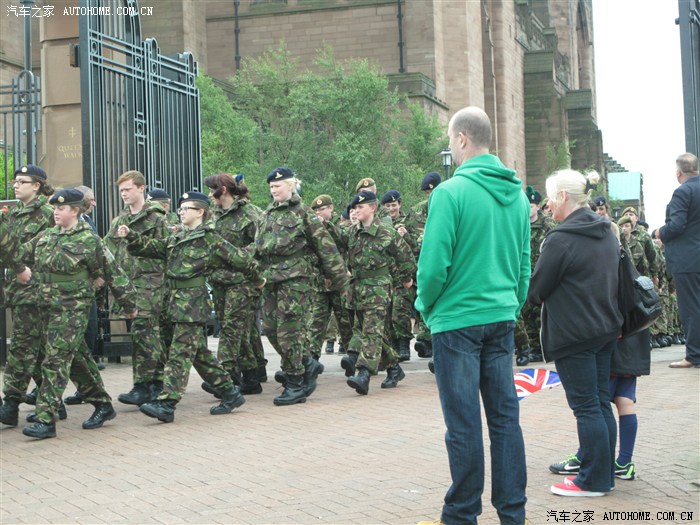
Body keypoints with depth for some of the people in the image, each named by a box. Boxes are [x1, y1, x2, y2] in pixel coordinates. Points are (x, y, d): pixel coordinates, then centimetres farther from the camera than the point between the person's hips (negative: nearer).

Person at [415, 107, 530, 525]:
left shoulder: (451, 192, -13)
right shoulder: (517, 195, 8)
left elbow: (434, 265, -15)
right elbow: (525, 264, 12)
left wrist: (425, 306, 1)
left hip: (458, 319, -6)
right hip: (502, 319, 6)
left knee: (464, 423, 1)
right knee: (505, 416, 10)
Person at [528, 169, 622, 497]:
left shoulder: (561, 239, -18)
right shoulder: (607, 234, 8)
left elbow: (536, 291, -12)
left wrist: (533, 295, 9)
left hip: (574, 333, -8)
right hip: (607, 328, 8)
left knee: (586, 407, -1)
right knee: (601, 403, 14)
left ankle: (594, 480, 5)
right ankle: (606, 473, 21)